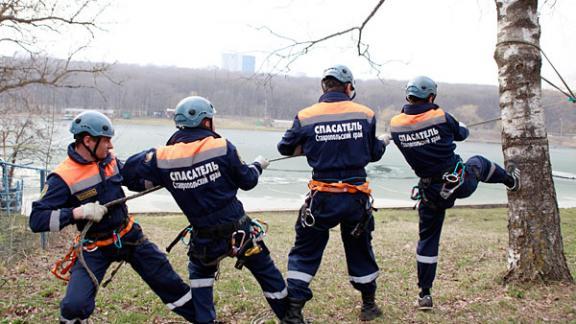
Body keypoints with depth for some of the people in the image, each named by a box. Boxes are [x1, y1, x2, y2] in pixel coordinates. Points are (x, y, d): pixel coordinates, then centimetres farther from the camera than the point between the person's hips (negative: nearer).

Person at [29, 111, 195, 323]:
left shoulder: (109, 160, -2)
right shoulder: (63, 178, -20)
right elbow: (37, 220, -24)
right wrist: (79, 212, -34)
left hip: (129, 236, 5)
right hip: (95, 248, -5)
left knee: (168, 280, 12)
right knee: (75, 305, -19)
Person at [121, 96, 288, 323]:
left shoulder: (163, 157, -8)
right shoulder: (222, 147, -11)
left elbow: (129, 169, 3)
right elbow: (247, 181, -1)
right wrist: (257, 166, 21)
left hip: (205, 238, 2)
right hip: (240, 231, -1)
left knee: (199, 271, 29)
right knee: (267, 272, 15)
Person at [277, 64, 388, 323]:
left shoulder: (305, 117, -7)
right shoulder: (365, 114, -3)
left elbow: (286, 148, 5)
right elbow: (374, 153, 8)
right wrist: (383, 143, 30)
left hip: (322, 197, -2)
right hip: (357, 197, 2)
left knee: (305, 252, 11)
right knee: (360, 250, 22)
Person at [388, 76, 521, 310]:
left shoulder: (395, 125, -10)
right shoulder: (441, 117, -14)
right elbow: (462, 134, 6)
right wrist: (454, 128, 30)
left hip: (431, 192, 1)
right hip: (461, 183, -1)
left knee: (427, 239, 14)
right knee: (478, 163, 32)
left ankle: (425, 294, 15)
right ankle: (511, 180, 59)